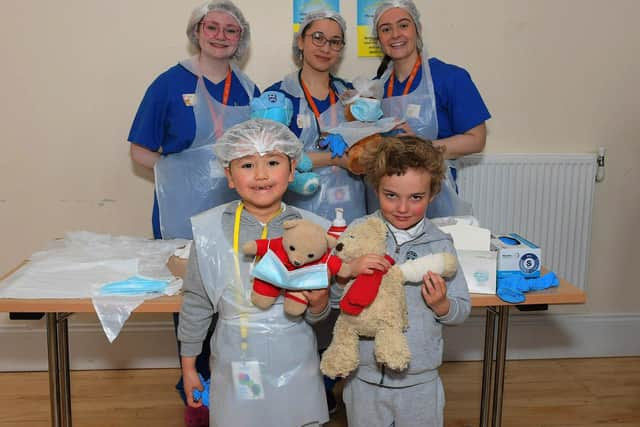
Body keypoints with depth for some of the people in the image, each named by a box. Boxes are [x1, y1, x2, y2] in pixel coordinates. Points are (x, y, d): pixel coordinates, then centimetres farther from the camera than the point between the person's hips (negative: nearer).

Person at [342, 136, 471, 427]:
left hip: (421, 381, 1)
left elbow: (462, 310, 1)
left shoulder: (440, 244, -6)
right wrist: (350, 269, -24)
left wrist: (442, 306, -19)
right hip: (364, 377, 0)